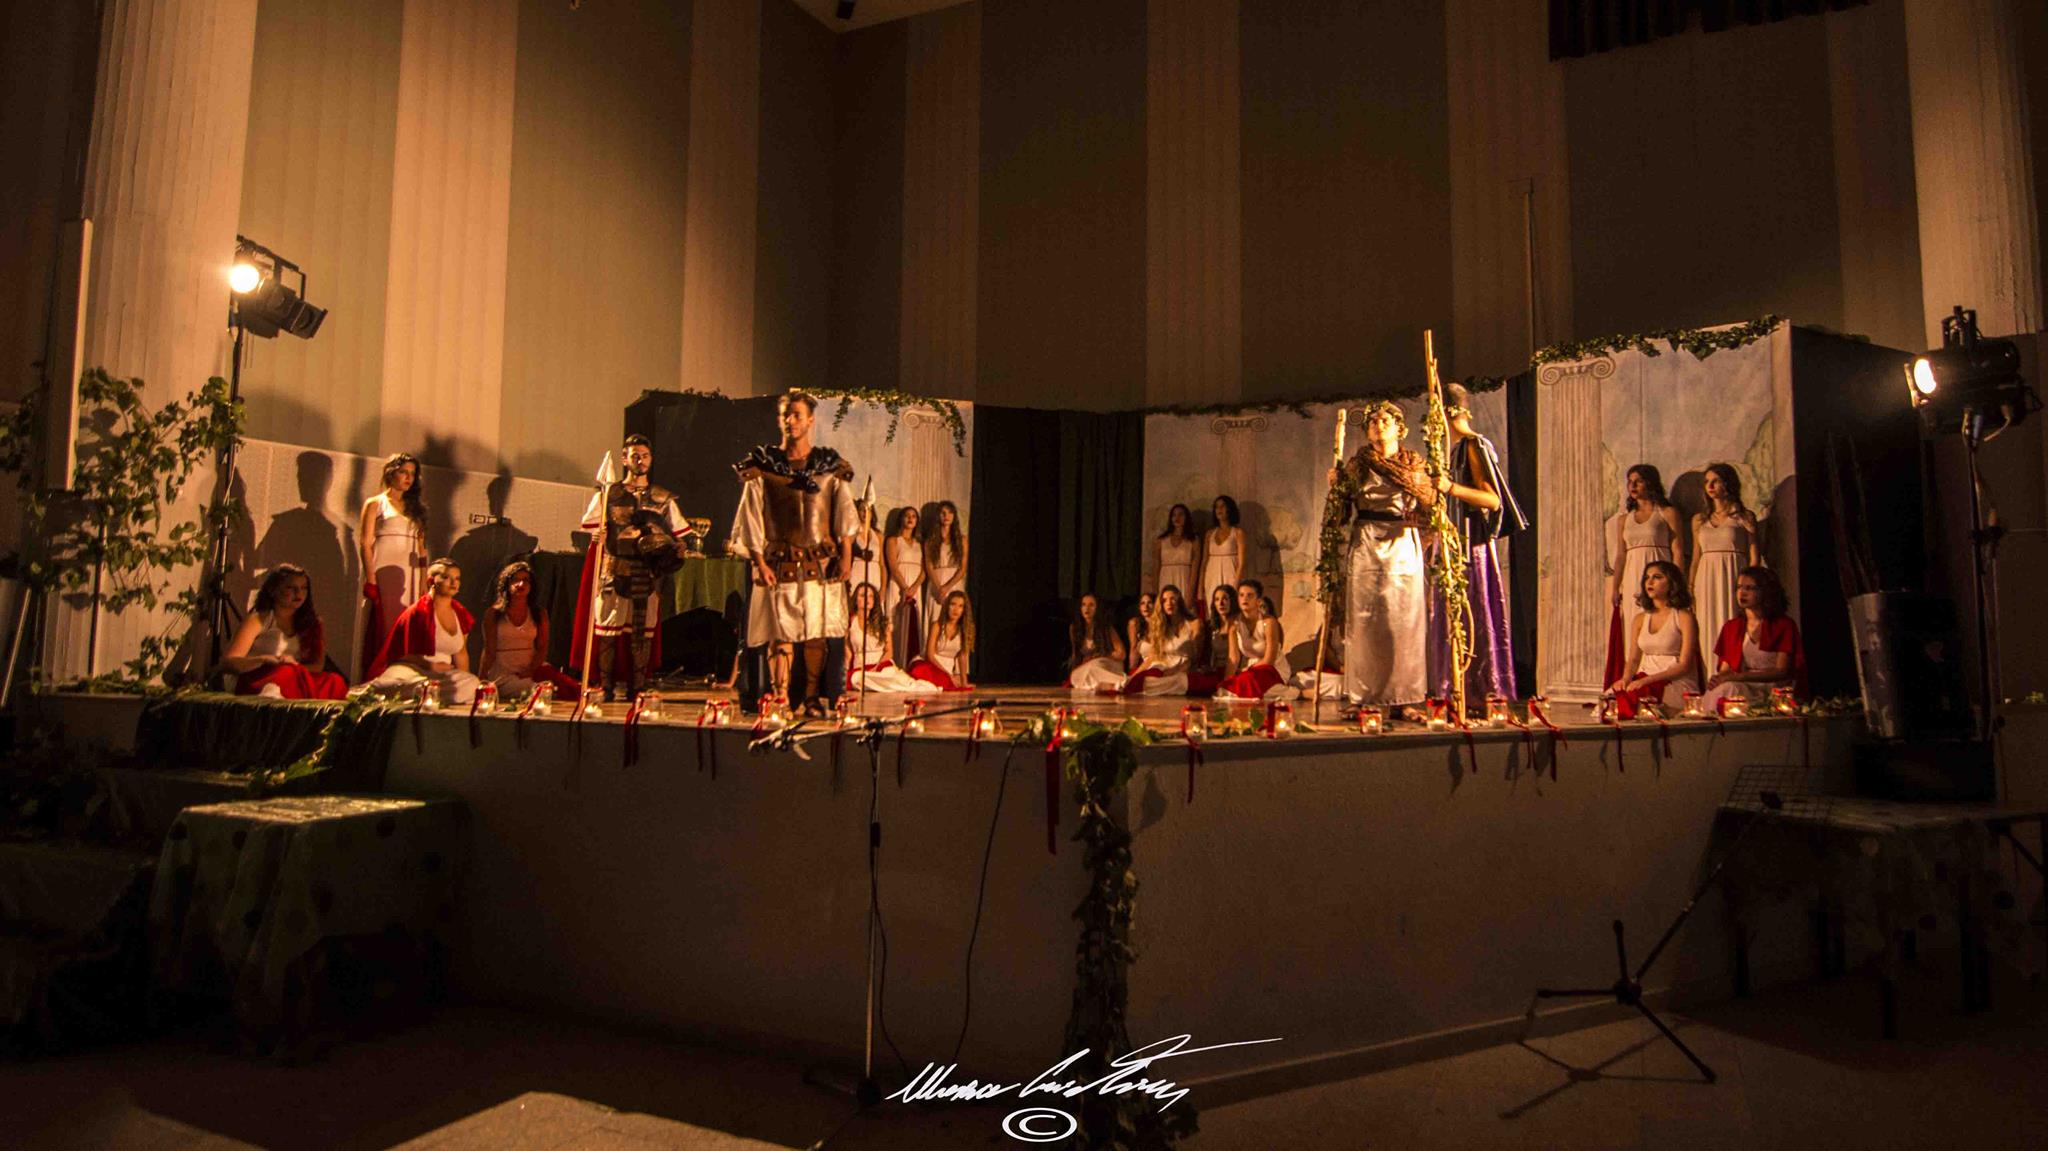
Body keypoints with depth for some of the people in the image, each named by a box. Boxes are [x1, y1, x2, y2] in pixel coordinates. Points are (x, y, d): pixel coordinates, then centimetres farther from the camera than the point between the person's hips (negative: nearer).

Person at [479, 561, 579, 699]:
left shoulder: (539, 614, 11)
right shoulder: (493, 614, 5)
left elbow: (542, 649, 4)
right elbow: (489, 652, 1)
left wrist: (530, 671, -13)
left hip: (533, 669, 3)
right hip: (503, 673, -3)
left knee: (570, 688, -25)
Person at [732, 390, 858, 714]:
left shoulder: (831, 466, 9)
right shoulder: (761, 466, 5)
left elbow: (844, 513, 4)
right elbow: (752, 519, 1)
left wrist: (846, 554, -7)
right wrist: (760, 562, -7)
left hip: (821, 564, 1)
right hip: (779, 564, -1)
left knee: (818, 635, 0)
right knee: (780, 635, -3)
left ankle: (814, 699, 9)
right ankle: (780, 700, 2)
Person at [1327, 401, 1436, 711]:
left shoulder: (1414, 464, 11)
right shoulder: (1357, 465, 10)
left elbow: (1429, 506, 5)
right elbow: (1343, 511, 7)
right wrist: (1335, 486, -8)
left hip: (1403, 547, 0)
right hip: (1365, 545, 0)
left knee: (1404, 619, -3)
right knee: (1364, 620, -2)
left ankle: (1403, 695, 4)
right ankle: (1364, 694, 3)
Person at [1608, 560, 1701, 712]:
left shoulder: (1684, 618, -2)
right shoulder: (1641, 618, 14)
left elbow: (1685, 665, -9)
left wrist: (1647, 680, -20)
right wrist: (1626, 679, -10)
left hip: (1677, 684, -4)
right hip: (1645, 681, 4)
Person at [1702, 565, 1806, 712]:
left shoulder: (1784, 625, 2)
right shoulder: (1731, 627, 16)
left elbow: (1782, 672, -7)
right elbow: (1725, 669, 12)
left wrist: (1737, 677, -20)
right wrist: (1718, 679, -13)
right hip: (1741, 688, 3)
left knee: (1727, 689, -33)